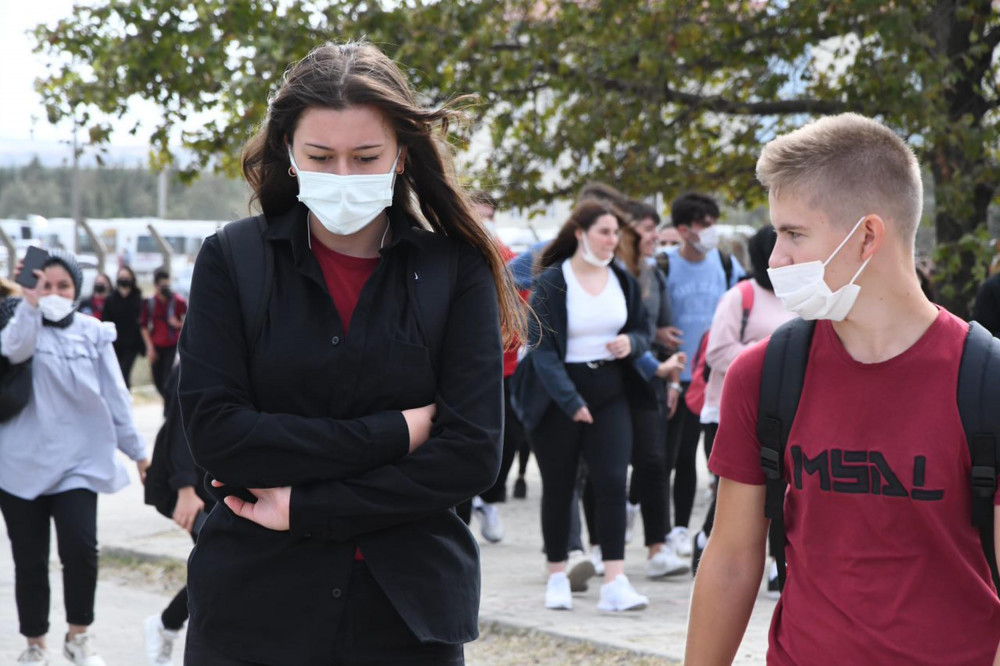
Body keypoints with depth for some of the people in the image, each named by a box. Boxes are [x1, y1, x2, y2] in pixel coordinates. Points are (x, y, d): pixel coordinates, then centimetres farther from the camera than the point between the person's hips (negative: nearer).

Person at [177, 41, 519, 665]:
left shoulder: (456, 269, -2)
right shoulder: (233, 259, -2)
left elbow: (473, 454, -9)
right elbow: (214, 434, -11)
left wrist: (305, 508, -13)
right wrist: (392, 433, -14)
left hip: (407, 613, 0)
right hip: (254, 607, 0)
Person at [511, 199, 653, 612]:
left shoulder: (622, 281, 8)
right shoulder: (550, 283, -8)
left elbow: (642, 330, 17)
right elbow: (542, 349, -13)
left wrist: (631, 342, -8)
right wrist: (570, 402, -22)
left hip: (609, 391, 3)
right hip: (557, 396, -3)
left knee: (612, 481, -9)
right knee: (558, 486, 4)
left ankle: (614, 582, -12)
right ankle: (557, 577, 17)